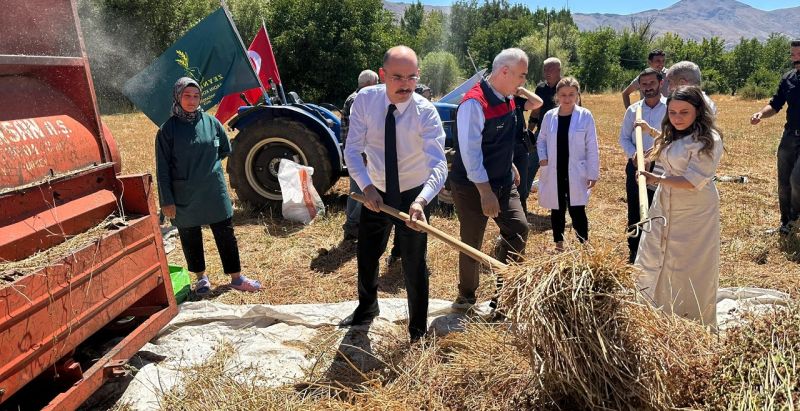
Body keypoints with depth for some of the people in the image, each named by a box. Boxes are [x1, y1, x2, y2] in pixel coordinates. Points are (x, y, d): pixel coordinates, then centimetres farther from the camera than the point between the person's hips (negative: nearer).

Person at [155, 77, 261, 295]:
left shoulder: (211, 122, 0)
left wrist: (208, 163, 6)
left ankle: (236, 277, 17)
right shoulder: (168, 129, -6)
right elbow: (163, 168, -5)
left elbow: (226, 149, 15)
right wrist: (167, 201, -8)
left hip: (214, 191, 2)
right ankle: (201, 278, 29)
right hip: (184, 195, -1)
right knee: (190, 237, 11)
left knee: (226, 233, 6)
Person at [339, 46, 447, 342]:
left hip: (413, 196, -3)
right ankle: (366, 309, 49)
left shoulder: (426, 112, -23)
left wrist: (420, 201, -51)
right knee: (367, 256, 19)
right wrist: (367, 187, -29)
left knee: (414, 265, 4)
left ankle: (418, 330, 27)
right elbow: (352, 150, -14)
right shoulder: (366, 99, -16)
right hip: (375, 193, 3)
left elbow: (439, 166, -33)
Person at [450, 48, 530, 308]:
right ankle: (466, 298, 26)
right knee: (472, 242, 5)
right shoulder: (475, 102, -21)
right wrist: (485, 191, -23)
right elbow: (470, 150, -23)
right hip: (472, 186, -8)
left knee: (518, 228, 2)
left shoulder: (507, 99, 6)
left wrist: (509, 166, 14)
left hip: (503, 182, 8)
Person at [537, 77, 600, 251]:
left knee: (577, 211, -2)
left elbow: (592, 147, -5)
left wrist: (593, 173, -6)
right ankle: (559, 244, 30)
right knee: (557, 210, 14)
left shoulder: (585, 116, -6)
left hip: (576, 173, -3)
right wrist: (542, 157, -5)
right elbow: (541, 140, 13)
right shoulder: (549, 116, 1)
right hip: (554, 172, 3)